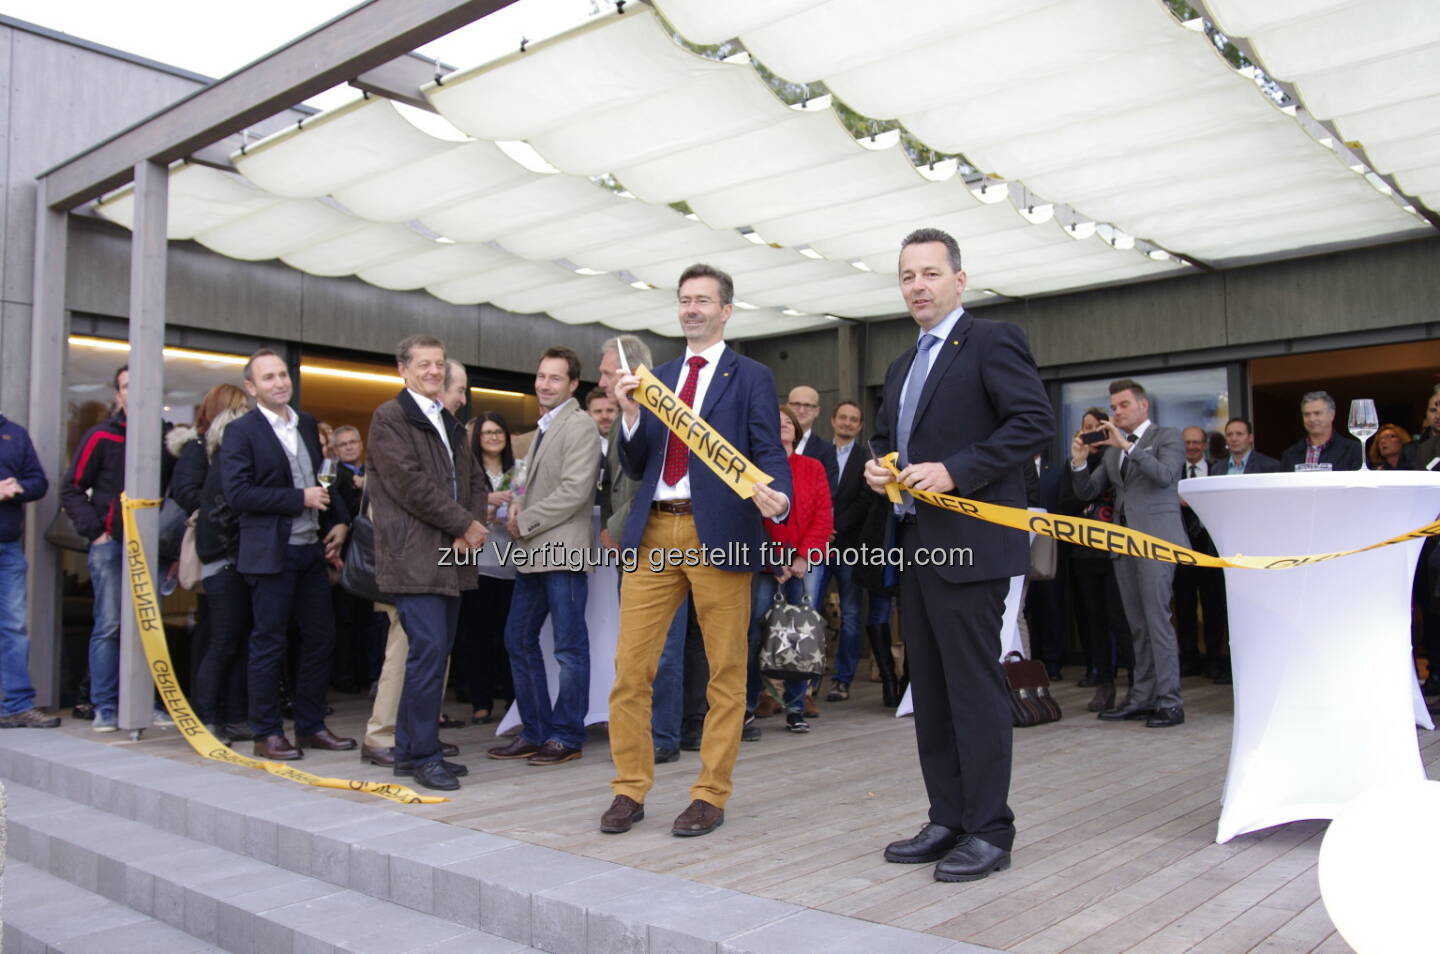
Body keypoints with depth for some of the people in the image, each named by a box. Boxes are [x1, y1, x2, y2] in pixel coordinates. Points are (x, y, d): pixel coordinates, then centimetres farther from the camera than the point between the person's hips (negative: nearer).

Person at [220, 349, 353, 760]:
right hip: (271, 553, -6)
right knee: (269, 644, 1)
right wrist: (300, 499, -17)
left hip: (313, 548, 7)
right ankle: (267, 733, 13)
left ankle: (311, 726, 21)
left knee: (321, 638, 9)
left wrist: (339, 520, 8)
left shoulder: (307, 424, 14)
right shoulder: (241, 432, -6)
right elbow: (237, 493, -16)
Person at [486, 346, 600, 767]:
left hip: (562, 551, -10)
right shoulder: (543, 427, 20)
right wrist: (518, 508, 6)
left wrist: (525, 522, -11)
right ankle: (536, 732, 21)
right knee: (519, 640, 12)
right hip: (535, 553, 10)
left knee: (570, 648, -1)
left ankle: (567, 737, 9)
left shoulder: (580, 426, -9)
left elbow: (575, 490, -17)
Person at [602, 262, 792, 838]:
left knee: (725, 671, 3)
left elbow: (769, 452, -3)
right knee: (630, 666, 2)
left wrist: (776, 497, -25)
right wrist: (631, 416, -2)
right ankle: (630, 789, 15)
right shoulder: (656, 378, 18)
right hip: (654, 532, 4)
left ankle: (711, 795, 15)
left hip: (719, 533, -4)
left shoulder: (751, 378, 6)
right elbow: (635, 467, 16)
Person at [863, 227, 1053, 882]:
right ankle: (947, 821, 23)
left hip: (970, 543, -9)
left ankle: (988, 831, 7)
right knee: (930, 691, 12)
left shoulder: (993, 341, -5)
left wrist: (954, 471, -21)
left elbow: (1036, 421, -15)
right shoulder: (902, 367, 21)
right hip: (915, 545, 9)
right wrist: (877, 467, 7)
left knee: (974, 687, -4)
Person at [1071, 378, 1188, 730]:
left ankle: (1169, 700, -7)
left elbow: (1165, 475, -16)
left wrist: (1127, 445, -20)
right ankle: (1142, 697, 12)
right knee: (1138, 625, 8)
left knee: (1157, 619, -11)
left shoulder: (1167, 437, 3)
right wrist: (1079, 462, -2)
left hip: (1156, 540, -6)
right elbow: (1087, 492, 15)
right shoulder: (1112, 450, 19)